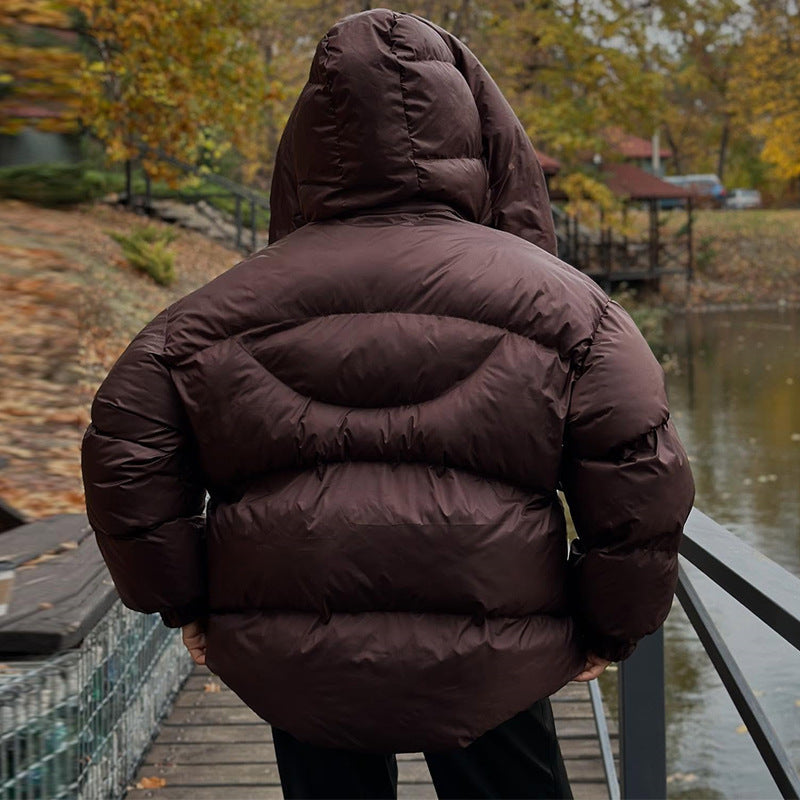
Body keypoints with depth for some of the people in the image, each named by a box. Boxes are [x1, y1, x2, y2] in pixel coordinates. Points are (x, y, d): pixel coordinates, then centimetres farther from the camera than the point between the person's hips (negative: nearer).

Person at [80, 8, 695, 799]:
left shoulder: (235, 302, 4)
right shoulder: (557, 298, -1)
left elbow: (125, 448, 2)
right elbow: (642, 479, -6)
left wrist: (183, 603, 10)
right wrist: (611, 627, 6)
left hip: (295, 663, 2)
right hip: (488, 668, -1)